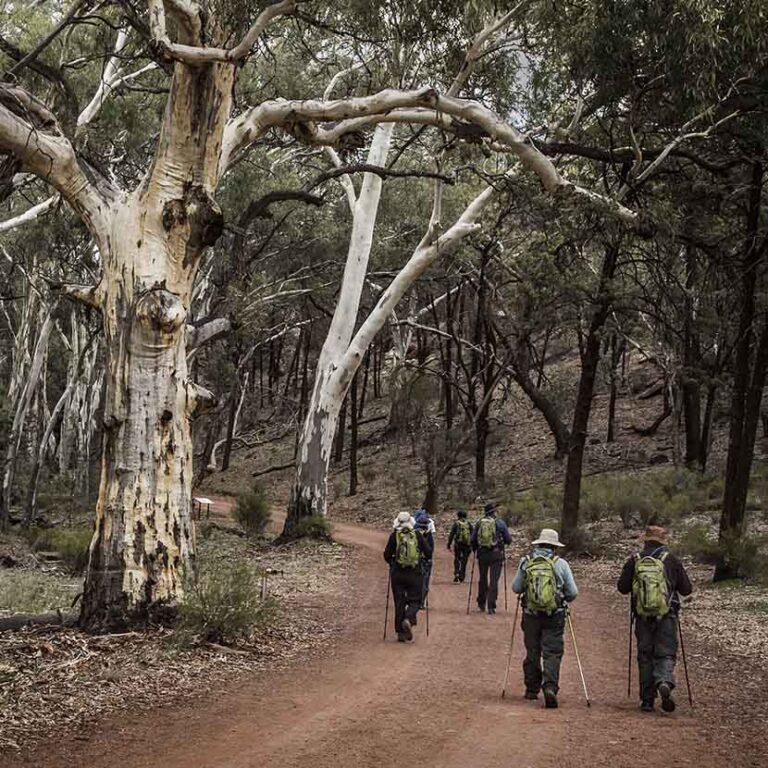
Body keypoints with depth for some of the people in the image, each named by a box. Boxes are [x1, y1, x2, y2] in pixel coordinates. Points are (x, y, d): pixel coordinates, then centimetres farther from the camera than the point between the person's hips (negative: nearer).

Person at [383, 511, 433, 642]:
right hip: (414, 574, 0)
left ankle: (401, 632, 7)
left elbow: (387, 555, -4)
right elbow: (428, 554, 1)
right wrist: (421, 558, 21)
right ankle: (408, 620, -18)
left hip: (397, 573, 0)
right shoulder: (418, 536, 0)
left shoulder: (394, 536, -2)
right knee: (414, 600, 10)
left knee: (399, 602, 9)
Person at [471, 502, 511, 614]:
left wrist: (475, 550, 22)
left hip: (482, 554, 3)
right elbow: (508, 540, 0)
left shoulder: (479, 523, 2)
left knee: (482, 579, 17)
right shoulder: (500, 523, -4)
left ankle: (481, 604, 26)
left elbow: (473, 540, 4)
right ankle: (491, 606, -4)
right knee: (494, 580, 0)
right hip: (496, 554, -3)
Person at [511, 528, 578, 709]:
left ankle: (532, 689, 21)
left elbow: (515, 588, 3)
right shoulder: (560, 564, -5)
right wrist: (564, 599, 19)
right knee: (552, 653, 1)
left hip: (531, 614, 2)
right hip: (555, 616, -2)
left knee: (532, 652, 14)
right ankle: (550, 687, -16)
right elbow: (573, 593, -2)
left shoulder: (526, 562, -2)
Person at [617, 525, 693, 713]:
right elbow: (686, 589, 3)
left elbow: (622, 588, 3)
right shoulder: (671, 560, 0)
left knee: (645, 656, 9)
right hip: (666, 615, -1)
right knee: (666, 653, 2)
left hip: (642, 617, 1)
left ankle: (647, 699, 10)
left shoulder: (634, 560, 2)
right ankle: (665, 683, -25)